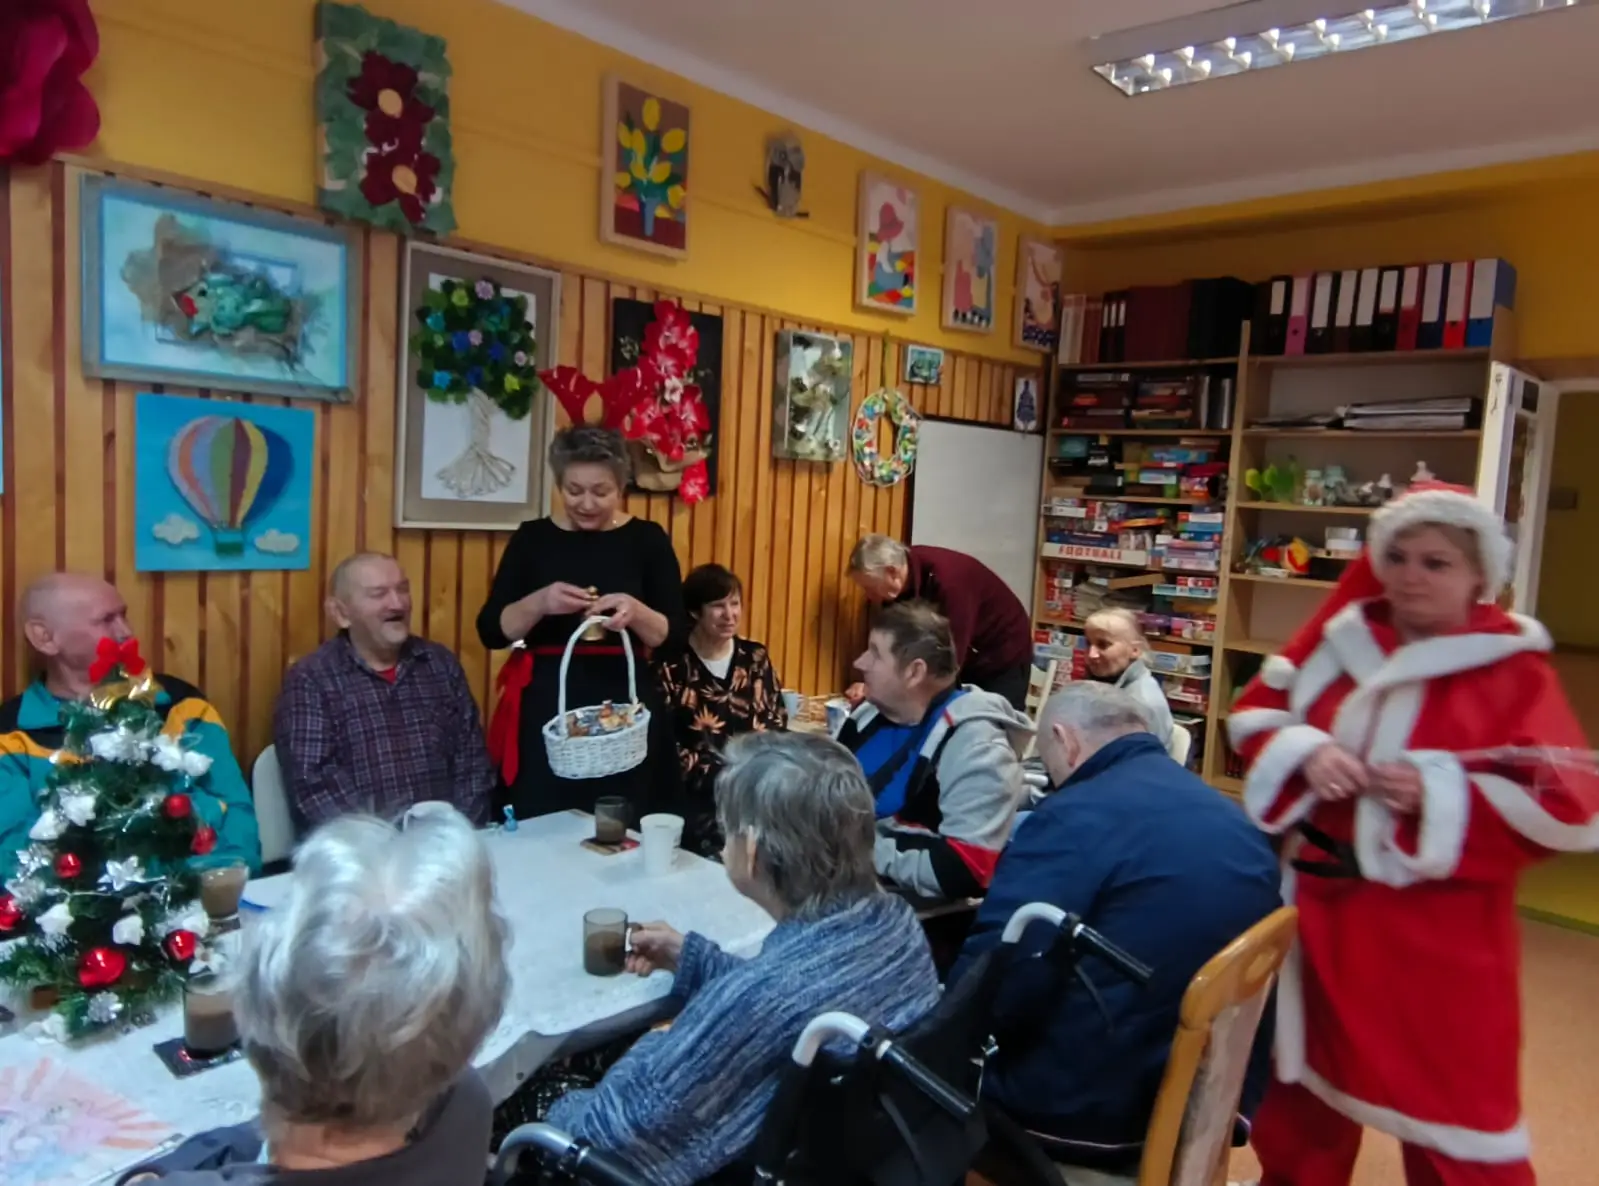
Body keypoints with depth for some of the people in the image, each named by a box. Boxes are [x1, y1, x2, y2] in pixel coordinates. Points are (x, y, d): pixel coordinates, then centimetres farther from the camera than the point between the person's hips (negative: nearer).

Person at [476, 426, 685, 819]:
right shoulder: (532, 538, 4)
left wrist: (636, 612, -20)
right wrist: (539, 602, -17)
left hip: (625, 709, 0)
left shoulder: (646, 540, 2)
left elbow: (675, 636, -1)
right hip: (545, 708, 1)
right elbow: (490, 631, 0)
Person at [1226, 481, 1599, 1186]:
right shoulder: (1342, 637, 2)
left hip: (1438, 931, -5)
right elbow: (1256, 712, 7)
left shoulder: (1513, 671, -11)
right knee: (1305, 1084, 24)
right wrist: (1305, 753, -12)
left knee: (1452, 1100, 6)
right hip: (1323, 903, 5)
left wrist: (1439, 792, -23)